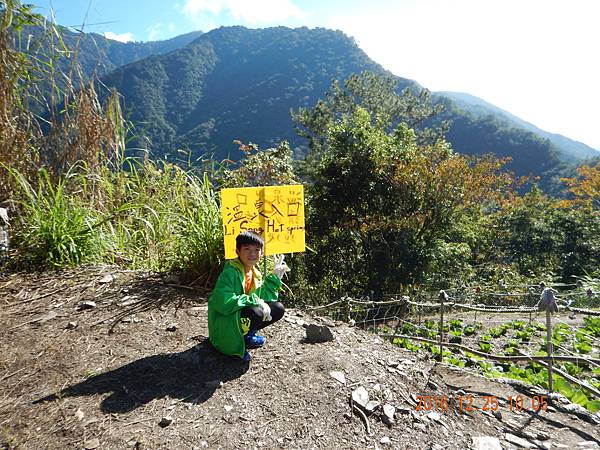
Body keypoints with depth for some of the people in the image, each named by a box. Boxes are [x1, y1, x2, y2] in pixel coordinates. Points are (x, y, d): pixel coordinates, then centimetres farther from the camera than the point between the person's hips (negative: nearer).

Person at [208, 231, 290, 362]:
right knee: (256, 312, -33)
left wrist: (275, 277, -2)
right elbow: (223, 303, -31)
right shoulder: (231, 272, -21)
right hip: (223, 324, -8)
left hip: (242, 315, 8)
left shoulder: (255, 273, 4)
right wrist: (254, 301, -29)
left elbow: (265, 299, 3)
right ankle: (240, 341, -5)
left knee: (278, 309, -3)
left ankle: (247, 334, 7)